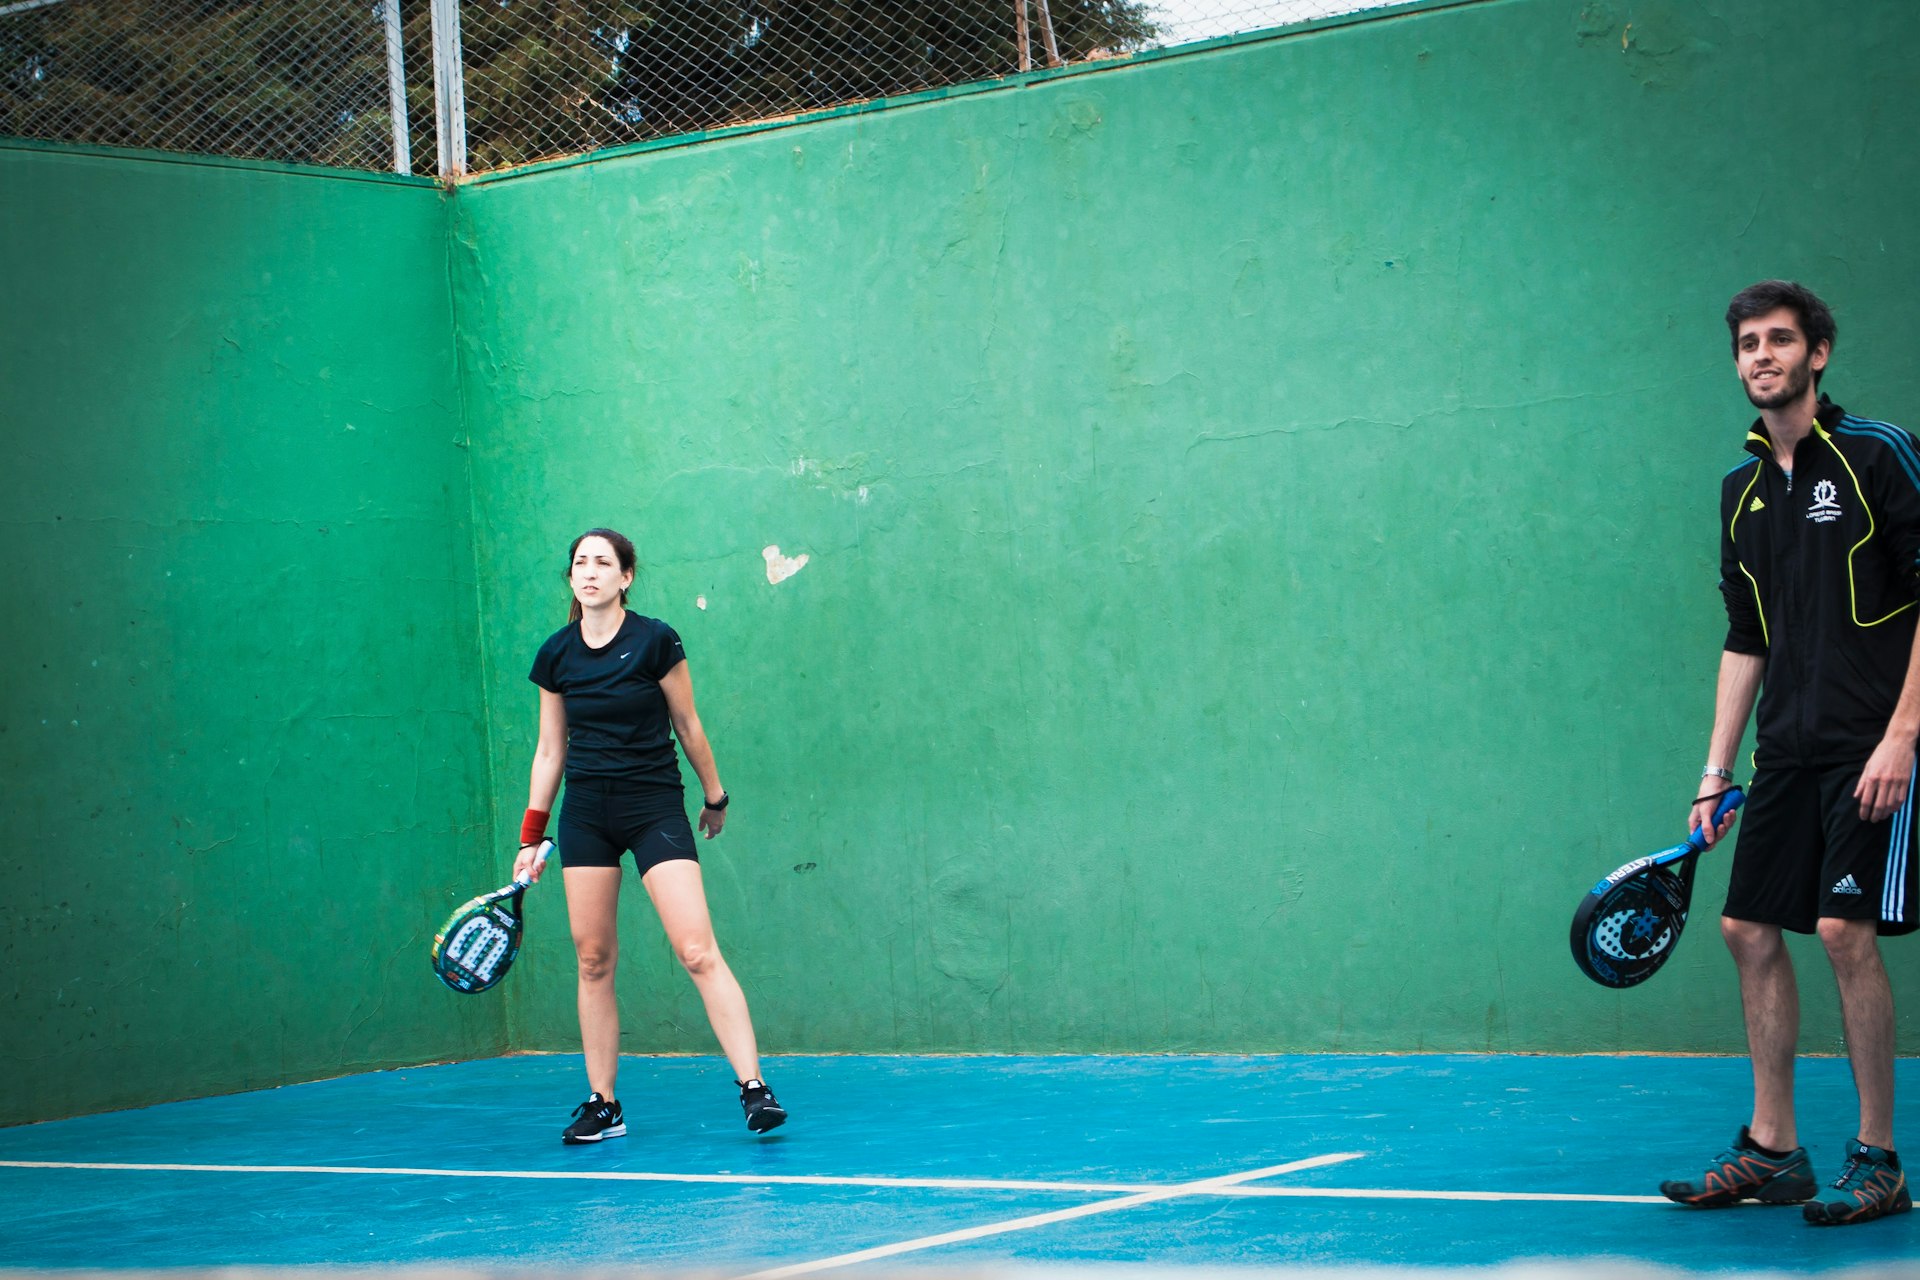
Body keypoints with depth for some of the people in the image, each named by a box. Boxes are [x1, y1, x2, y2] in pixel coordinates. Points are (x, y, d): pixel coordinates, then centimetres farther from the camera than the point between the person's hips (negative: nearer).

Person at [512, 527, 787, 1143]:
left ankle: (753, 1088, -14)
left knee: (698, 952, -13)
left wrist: (714, 796, 11)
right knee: (593, 960, 2)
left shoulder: (654, 641, -8)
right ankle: (602, 1104, 10)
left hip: (654, 808, -4)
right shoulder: (556, 654, 4)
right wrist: (531, 838, 9)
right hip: (585, 813, 4)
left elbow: (687, 725, 3)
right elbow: (549, 751, 11)